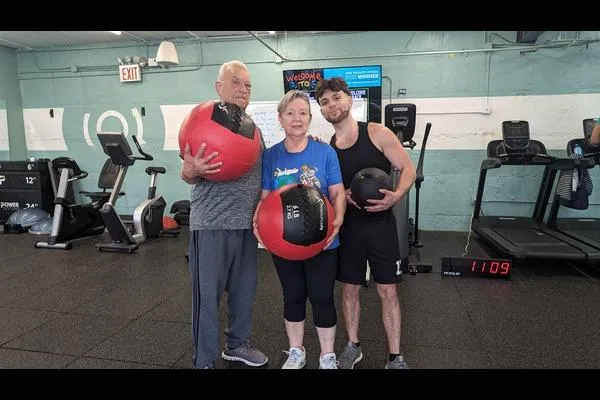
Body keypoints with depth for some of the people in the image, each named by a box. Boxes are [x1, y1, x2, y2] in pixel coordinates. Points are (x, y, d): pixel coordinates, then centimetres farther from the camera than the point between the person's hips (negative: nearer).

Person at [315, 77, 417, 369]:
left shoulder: (377, 133, -6)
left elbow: (408, 169, -5)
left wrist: (396, 196, -23)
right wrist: (343, 197, -12)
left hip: (380, 224, -2)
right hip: (347, 226, 3)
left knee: (388, 291, 5)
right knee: (349, 288, 13)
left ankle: (395, 357, 22)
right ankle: (353, 346, 34)